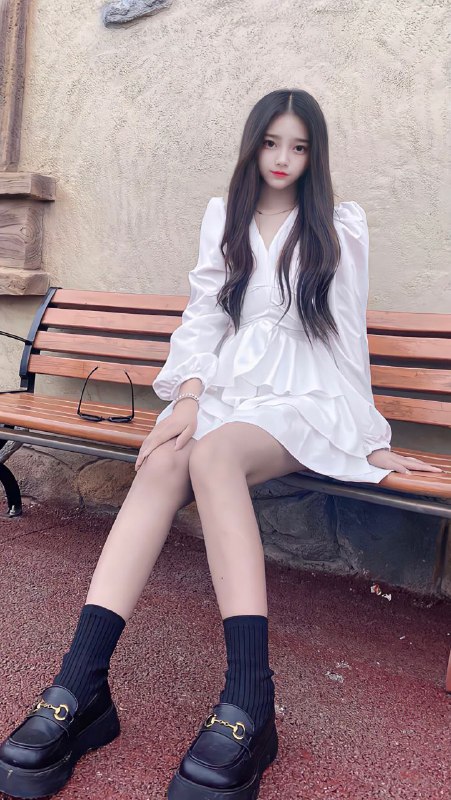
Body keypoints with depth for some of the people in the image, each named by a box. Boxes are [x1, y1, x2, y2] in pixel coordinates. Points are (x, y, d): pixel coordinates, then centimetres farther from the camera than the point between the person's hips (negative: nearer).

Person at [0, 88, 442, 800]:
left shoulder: (341, 227, 11)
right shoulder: (223, 218, 18)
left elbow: (348, 334, 7)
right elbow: (203, 317, 9)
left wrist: (367, 435, 4)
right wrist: (188, 397, -9)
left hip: (303, 401, -3)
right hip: (224, 389, 3)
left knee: (213, 455, -36)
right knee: (162, 464, -30)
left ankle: (250, 701, -37)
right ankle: (81, 687, -34)